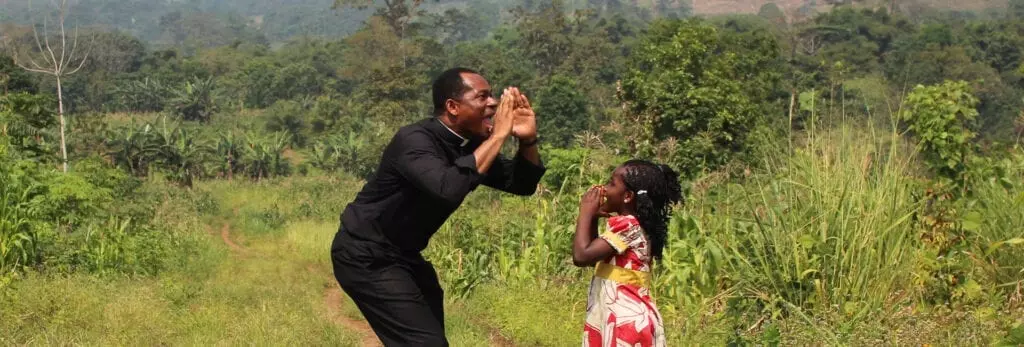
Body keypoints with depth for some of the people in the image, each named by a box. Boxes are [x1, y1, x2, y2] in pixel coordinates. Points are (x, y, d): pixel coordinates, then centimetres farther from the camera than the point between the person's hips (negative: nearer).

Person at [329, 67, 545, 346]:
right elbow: (448, 189, -44)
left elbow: (523, 184, 4)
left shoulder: (469, 147, 0)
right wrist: (497, 137, -35)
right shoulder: (415, 140, -25)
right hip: (366, 256, -10)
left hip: (402, 255, 10)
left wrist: (528, 140, -15)